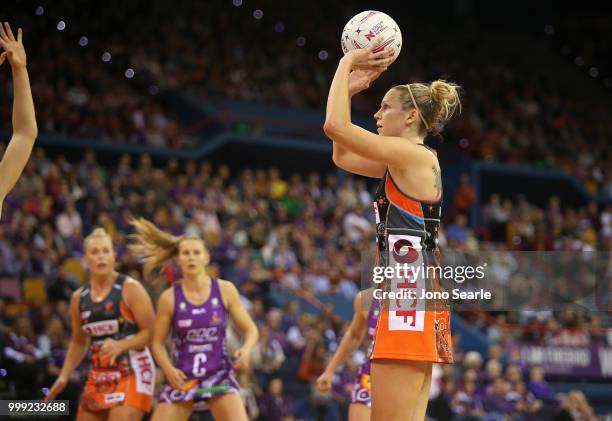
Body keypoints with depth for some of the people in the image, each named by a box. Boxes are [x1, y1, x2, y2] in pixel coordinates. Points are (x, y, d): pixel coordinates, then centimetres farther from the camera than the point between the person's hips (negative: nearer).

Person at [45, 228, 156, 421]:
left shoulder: (130, 289, -8)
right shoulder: (79, 298, 9)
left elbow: (150, 332, -11)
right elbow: (78, 341, 22)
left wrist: (121, 345, -26)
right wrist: (64, 376, 12)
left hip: (132, 372, -7)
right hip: (99, 375, 7)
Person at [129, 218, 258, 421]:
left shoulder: (225, 290, -3)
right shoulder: (169, 298, -4)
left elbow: (250, 329, 4)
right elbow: (158, 342, 4)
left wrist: (246, 349, -18)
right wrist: (168, 369, -14)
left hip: (219, 375, -1)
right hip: (182, 378, 1)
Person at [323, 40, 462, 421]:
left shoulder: (412, 154, -9)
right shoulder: (408, 161, 18)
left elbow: (335, 126, -17)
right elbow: (342, 156, 27)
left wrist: (347, 64, -4)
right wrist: (351, 89, 21)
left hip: (410, 297, -10)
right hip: (417, 294, 10)